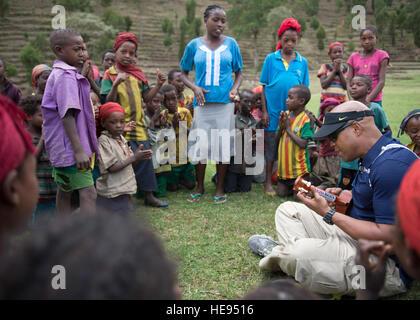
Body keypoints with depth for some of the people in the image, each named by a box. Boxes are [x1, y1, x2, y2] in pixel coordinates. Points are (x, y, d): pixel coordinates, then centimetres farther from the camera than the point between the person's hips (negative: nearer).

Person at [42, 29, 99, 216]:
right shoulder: (66, 76, -16)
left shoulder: (58, 74, 15)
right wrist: (79, 150, -27)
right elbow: (67, 115, -24)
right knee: (88, 193, -13)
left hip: (61, 147, 11)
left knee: (64, 191, 17)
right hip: (70, 146, -11)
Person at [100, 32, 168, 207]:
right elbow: (109, 102, -13)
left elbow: (147, 97, 13)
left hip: (138, 124, 5)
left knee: (145, 156, 6)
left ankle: (149, 196, 17)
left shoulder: (138, 73, 11)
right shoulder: (110, 75, -4)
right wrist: (115, 84, -28)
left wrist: (158, 84, 0)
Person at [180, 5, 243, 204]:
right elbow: (184, 73, 11)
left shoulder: (231, 44, 6)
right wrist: (195, 88, -7)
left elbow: (238, 72, 13)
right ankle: (200, 187, 19)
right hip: (203, 102, 0)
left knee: (222, 143, 3)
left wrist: (235, 89, -6)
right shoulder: (194, 45, 5)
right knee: (200, 143, 1)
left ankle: (220, 188, 16)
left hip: (225, 101, 0)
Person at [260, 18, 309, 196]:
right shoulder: (271, 59, 2)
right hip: (273, 111, -1)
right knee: (271, 145, 6)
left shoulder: (302, 62, 6)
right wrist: (264, 111, -3)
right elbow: (264, 87, 2)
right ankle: (268, 182, 16)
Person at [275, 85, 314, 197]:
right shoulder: (285, 115, 5)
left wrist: (288, 128, -16)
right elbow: (276, 141, 8)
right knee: (281, 193, 12)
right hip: (284, 166, 6)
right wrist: (281, 128, -11)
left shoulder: (306, 119, -13)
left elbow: (303, 144, -21)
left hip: (298, 167, -6)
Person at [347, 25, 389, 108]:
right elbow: (349, 81, 6)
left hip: (374, 101, -2)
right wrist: (351, 99, -11)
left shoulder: (381, 55, 3)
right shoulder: (353, 57, 10)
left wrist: (368, 99, -14)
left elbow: (381, 81, -4)